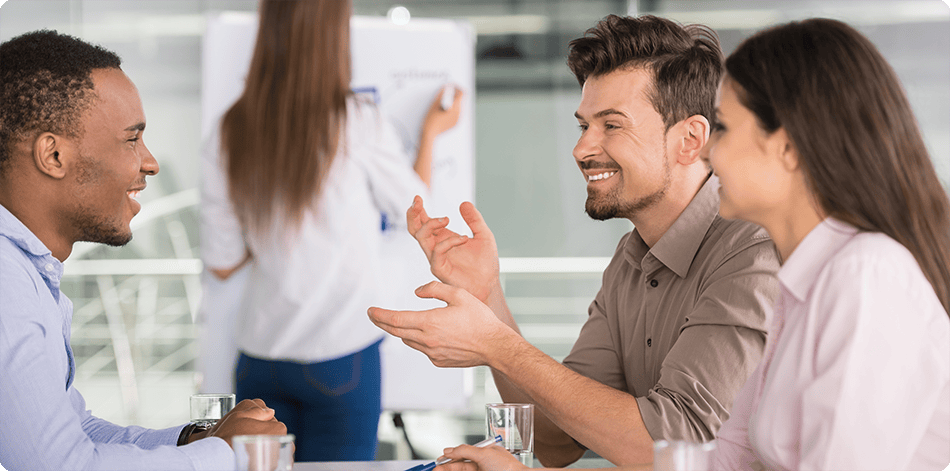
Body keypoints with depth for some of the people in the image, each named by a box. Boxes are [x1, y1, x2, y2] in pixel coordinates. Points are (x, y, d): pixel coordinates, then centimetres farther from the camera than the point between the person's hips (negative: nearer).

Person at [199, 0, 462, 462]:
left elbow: (222, 263, 3)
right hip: (340, 355, -4)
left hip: (259, 356, 4)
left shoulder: (231, 136, -1)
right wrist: (431, 132, 21)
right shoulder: (358, 124, -12)